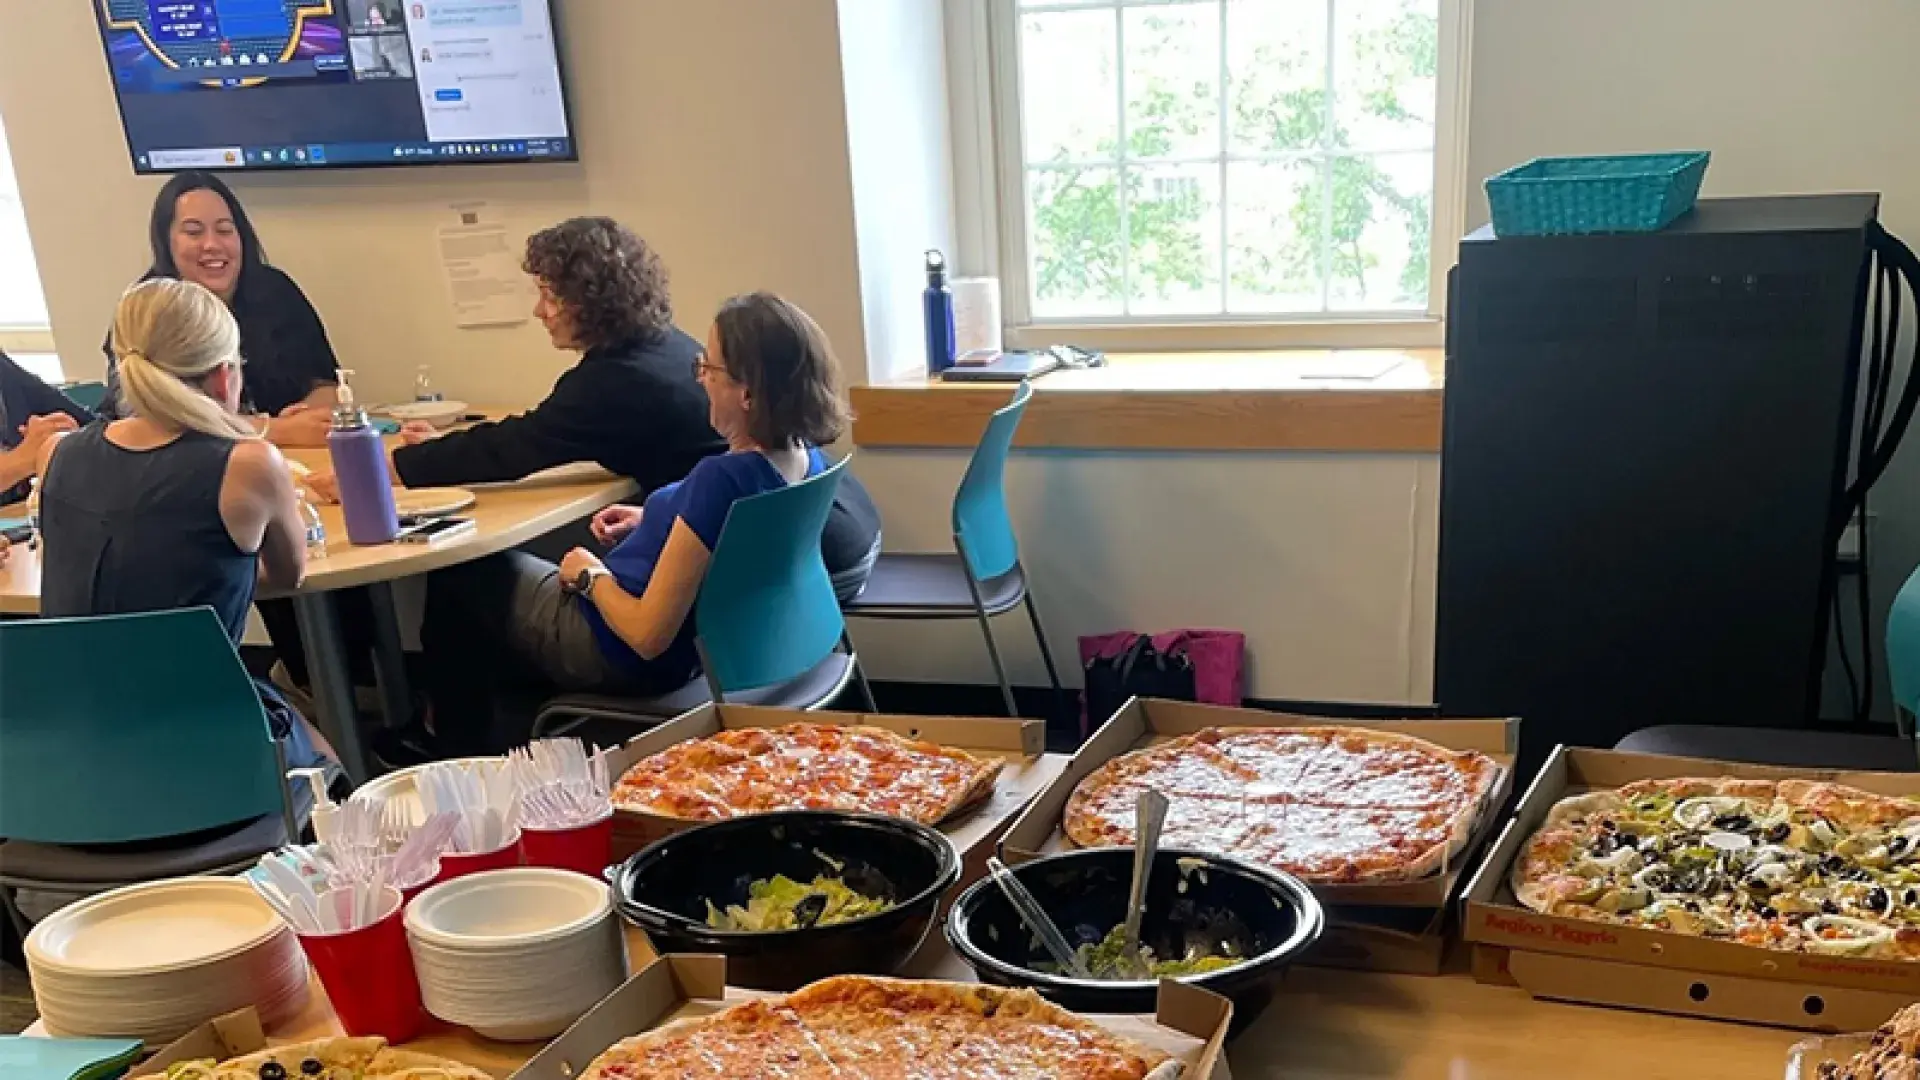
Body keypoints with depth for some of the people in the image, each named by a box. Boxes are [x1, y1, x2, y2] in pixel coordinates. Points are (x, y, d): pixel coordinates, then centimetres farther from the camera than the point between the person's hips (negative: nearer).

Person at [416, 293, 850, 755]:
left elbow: (648, 636, -30)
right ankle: (510, 730, 39)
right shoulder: (806, 458, -9)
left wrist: (590, 574, -13)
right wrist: (655, 522, 6)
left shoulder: (722, 478, -35)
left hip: (626, 657, -8)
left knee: (457, 577, 16)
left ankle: (466, 756, 34)